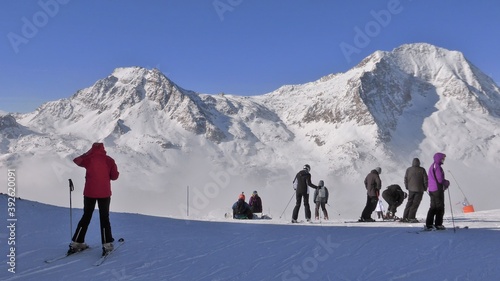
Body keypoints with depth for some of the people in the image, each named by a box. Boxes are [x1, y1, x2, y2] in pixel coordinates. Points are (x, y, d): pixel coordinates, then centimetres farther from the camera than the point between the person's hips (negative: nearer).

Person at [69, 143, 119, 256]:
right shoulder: (109, 160, -4)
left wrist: (88, 153, 19)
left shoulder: (89, 159, -3)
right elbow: (114, 176, -3)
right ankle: (107, 244, 1)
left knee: (86, 217, 14)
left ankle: (76, 243, 13)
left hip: (89, 192, 1)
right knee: (104, 218, 7)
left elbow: (76, 161, 14)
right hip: (104, 193, -1)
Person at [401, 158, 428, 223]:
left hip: (411, 189, 3)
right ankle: (411, 217, -5)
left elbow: (405, 179, 4)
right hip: (419, 189, -3)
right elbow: (425, 180, -4)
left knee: (409, 203, 12)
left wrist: (407, 187, 16)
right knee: (415, 204, 0)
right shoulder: (422, 170, -4)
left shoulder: (408, 170, 2)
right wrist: (425, 188, 9)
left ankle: (405, 217, 8)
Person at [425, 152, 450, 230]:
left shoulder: (432, 167, 16)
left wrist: (444, 183, 13)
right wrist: (447, 182, 0)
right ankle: (438, 224, 2)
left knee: (433, 207, 13)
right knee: (440, 207, 0)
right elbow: (440, 179, -20)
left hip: (431, 189, 9)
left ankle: (429, 224, 11)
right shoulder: (437, 167, -16)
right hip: (438, 189, -9)